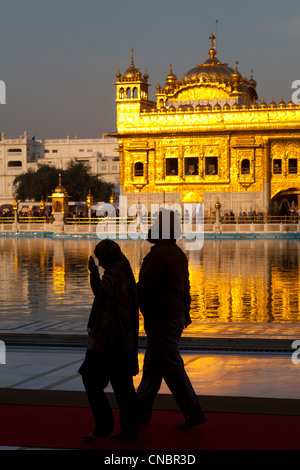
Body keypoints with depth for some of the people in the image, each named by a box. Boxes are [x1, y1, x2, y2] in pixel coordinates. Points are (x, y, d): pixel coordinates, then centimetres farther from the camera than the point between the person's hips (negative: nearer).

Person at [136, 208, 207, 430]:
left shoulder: (158, 254, -18)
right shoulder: (179, 254, 12)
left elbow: (145, 288, -20)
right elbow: (185, 287, 17)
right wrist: (185, 313, 23)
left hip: (161, 320, -10)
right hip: (177, 316, 10)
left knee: (171, 368, -3)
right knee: (152, 365, 17)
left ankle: (194, 413, 0)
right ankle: (141, 410, 25)